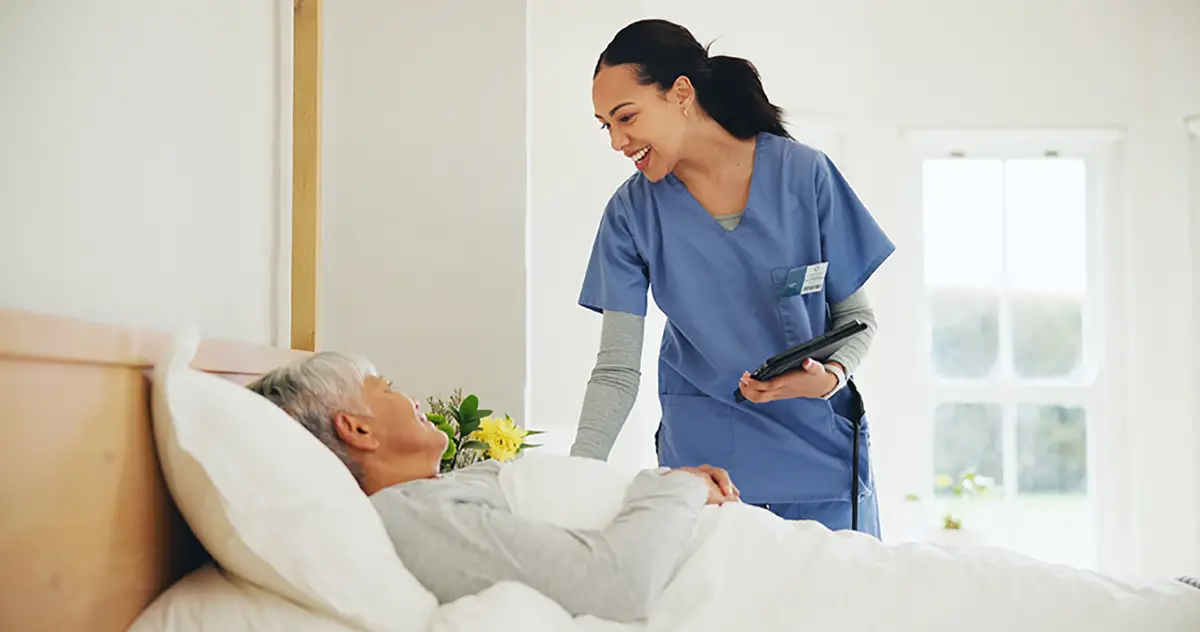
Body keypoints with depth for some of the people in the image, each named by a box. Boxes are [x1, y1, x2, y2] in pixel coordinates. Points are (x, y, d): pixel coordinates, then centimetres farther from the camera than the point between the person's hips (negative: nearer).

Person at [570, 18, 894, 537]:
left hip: (822, 451, 0)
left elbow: (857, 314, 0)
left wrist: (832, 375, -21)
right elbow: (617, 369, -8)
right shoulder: (632, 213, -6)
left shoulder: (803, 174, -8)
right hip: (701, 452, 0)